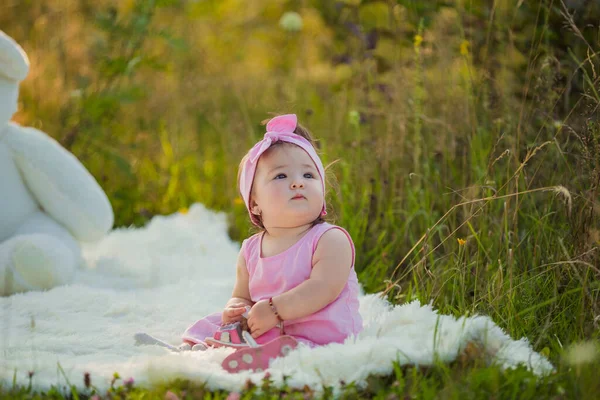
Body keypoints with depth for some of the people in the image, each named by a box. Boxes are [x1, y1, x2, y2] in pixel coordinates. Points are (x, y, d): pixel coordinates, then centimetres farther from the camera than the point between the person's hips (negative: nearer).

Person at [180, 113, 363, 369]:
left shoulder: (330, 240, -5)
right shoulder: (251, 251, 13)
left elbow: (324, 289, -19)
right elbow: (241, 296, 20)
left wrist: (275, 309, -25)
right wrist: (236, 308, -7)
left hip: (319, 339, -7)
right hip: (267, 337, 7)